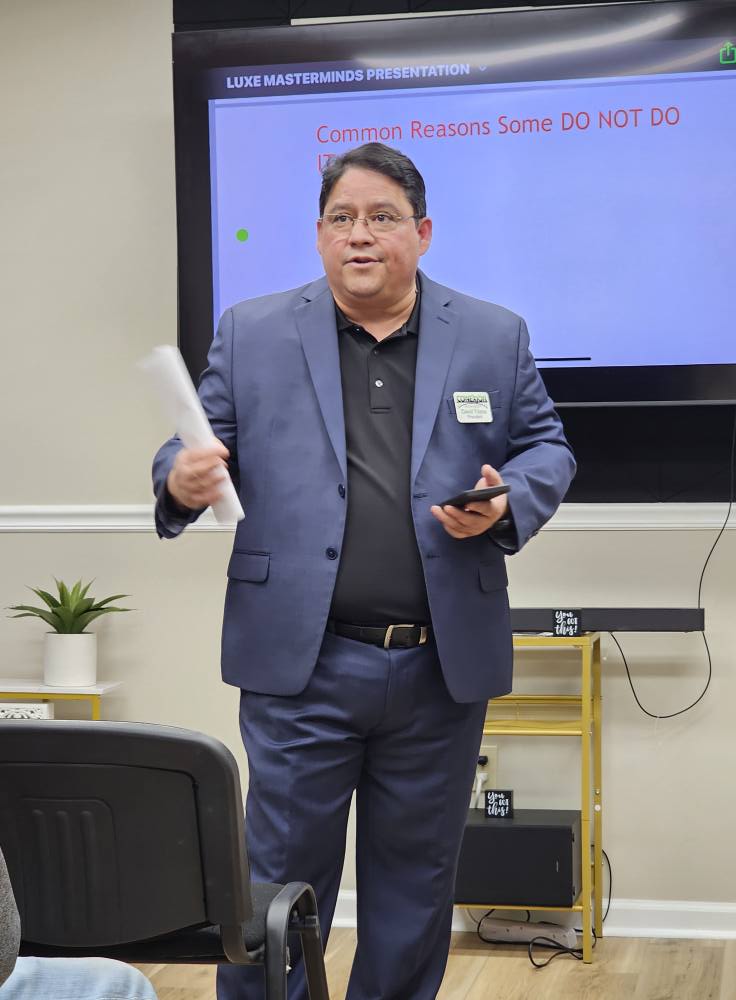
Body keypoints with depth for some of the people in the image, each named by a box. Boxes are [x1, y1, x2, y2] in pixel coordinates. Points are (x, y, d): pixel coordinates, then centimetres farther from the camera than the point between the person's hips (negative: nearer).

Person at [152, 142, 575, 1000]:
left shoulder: (495, 337, 7)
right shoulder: (252, 333, 5)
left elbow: (546, 448, 10)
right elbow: (203, 443, 5)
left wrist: (506, 503, -12)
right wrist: (182, 478, -18)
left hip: (443, 666, 2)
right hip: (300, 663, -1)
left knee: (417, 881, 13)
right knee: (281, 874, 3)